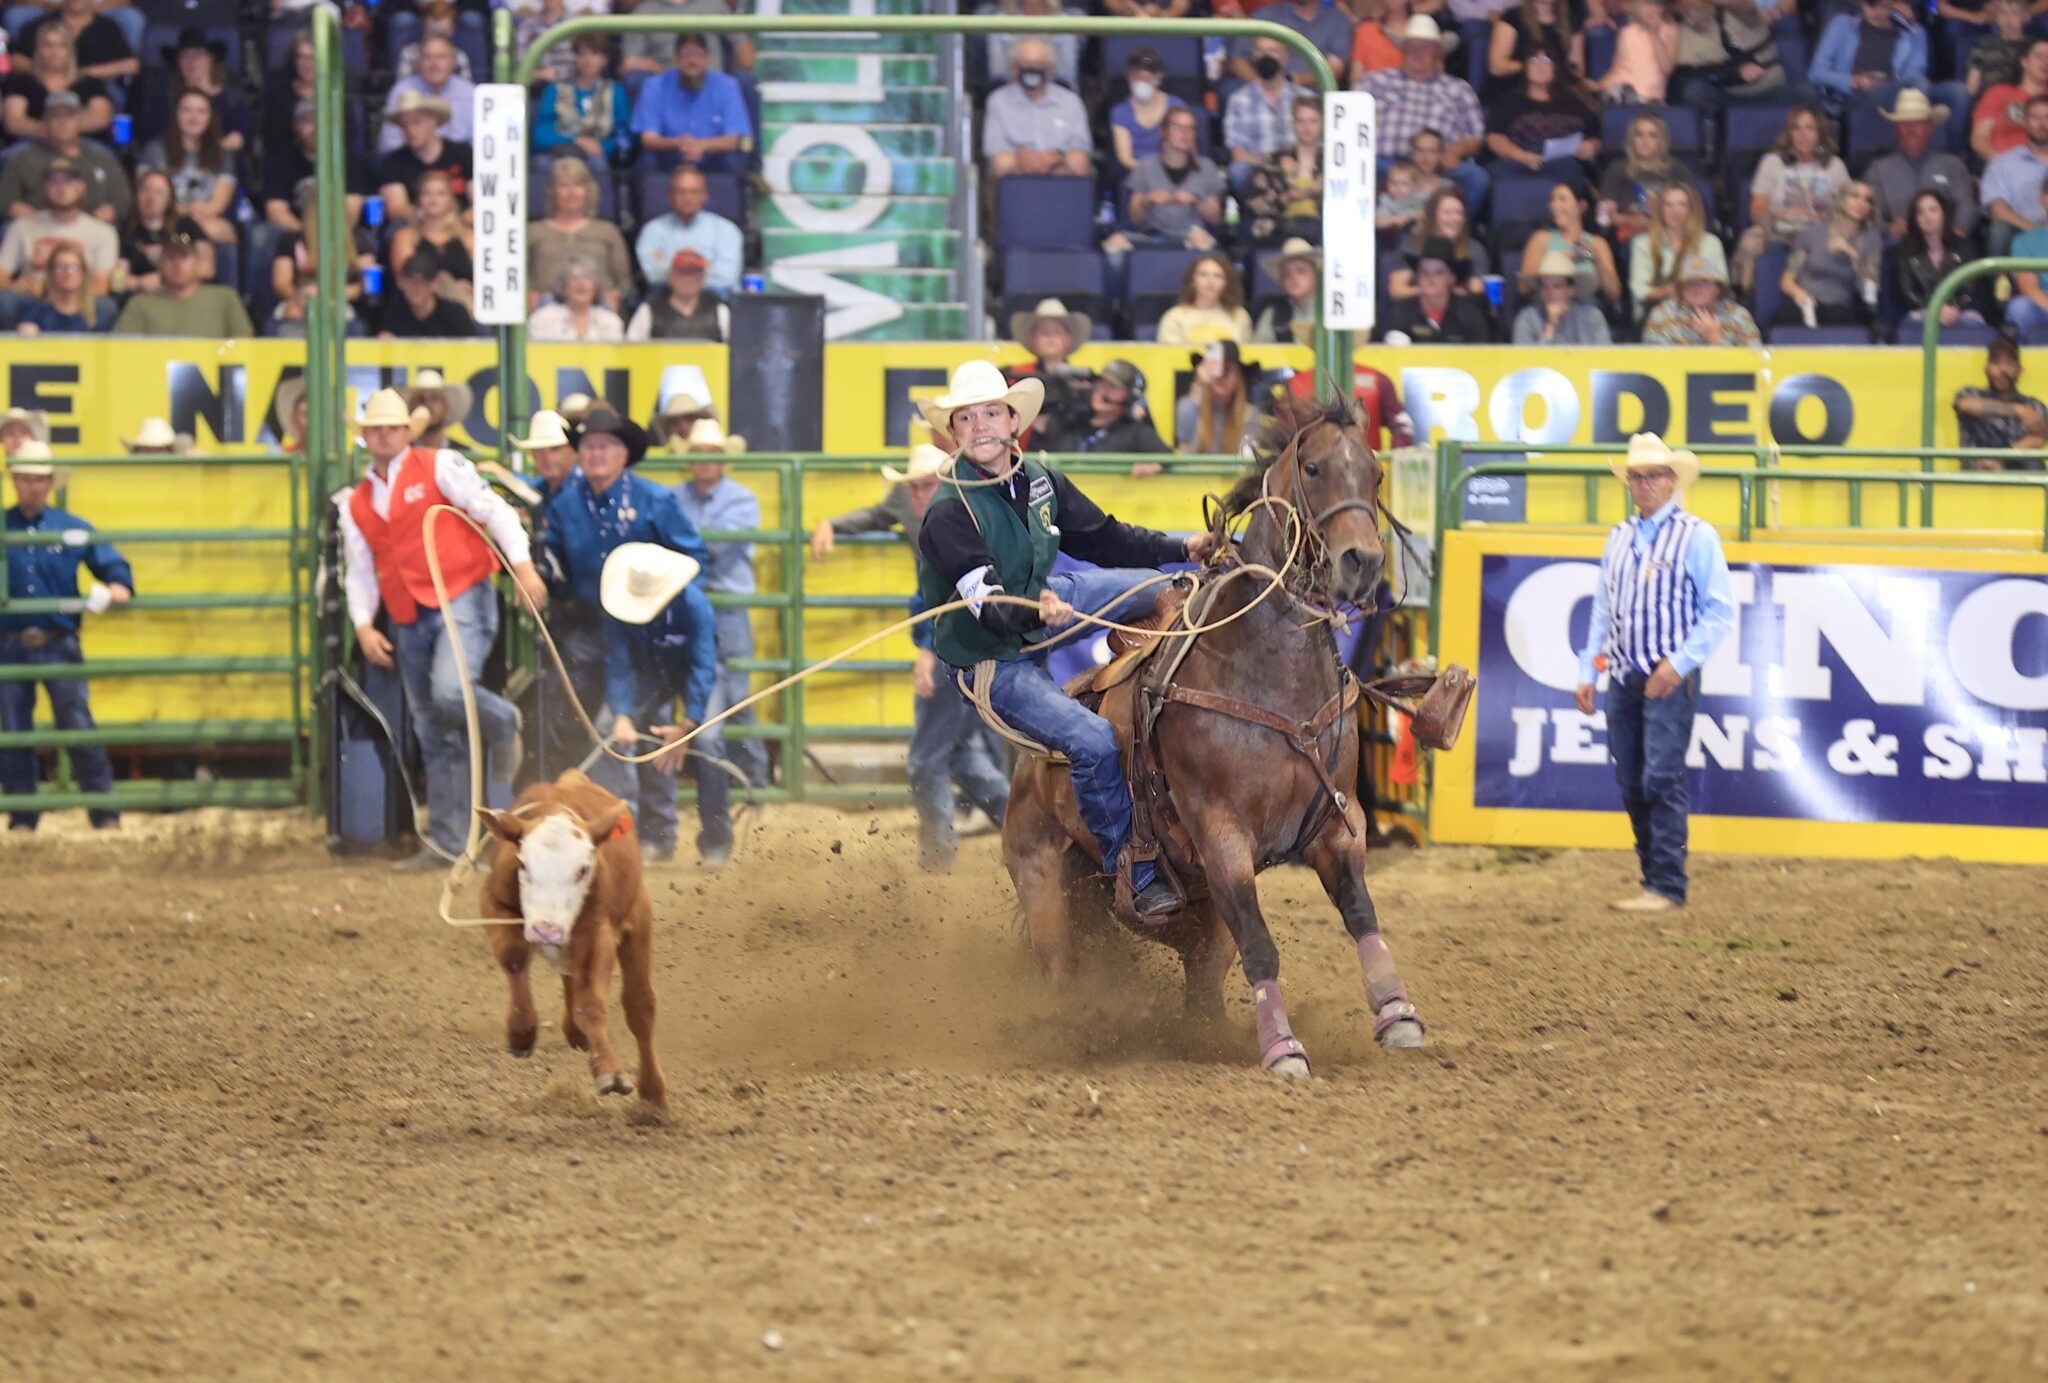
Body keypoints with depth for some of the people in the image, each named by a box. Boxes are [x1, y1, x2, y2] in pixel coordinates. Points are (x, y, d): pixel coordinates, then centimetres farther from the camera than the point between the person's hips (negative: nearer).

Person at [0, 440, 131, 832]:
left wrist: (119, 585, -14)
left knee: (78, 725, -8)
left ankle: (104, 812, -2)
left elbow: (111, 562, 6)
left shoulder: (72, 529, 6)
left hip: (59, 642, -1)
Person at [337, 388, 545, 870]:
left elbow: (493, 510, -4)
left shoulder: (439, 468, 0)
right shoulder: (356, 504, 15)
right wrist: (364, 626, 2)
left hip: (462, 599, -6)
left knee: (449, 690, -30)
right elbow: (360, 572, 17)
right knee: (434, 734, 7)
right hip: (409, 622, 6)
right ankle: (446, 841, 10)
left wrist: (522, 565, -15)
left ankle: (502, 724, 4)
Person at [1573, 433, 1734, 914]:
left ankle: (1666, 887, -13)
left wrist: (1679, 663, -15)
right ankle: (1653, 876, 14)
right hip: (1624, 677, 6)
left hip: (1670, 680, -6)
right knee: (1631, 784, 6)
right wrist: (1586, 672, 11)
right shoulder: (1619, 537, 14)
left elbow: (1719, 611, -7)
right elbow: (1602, 610, 18)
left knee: (1661, 780, -13)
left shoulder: (1697, 536, -4)